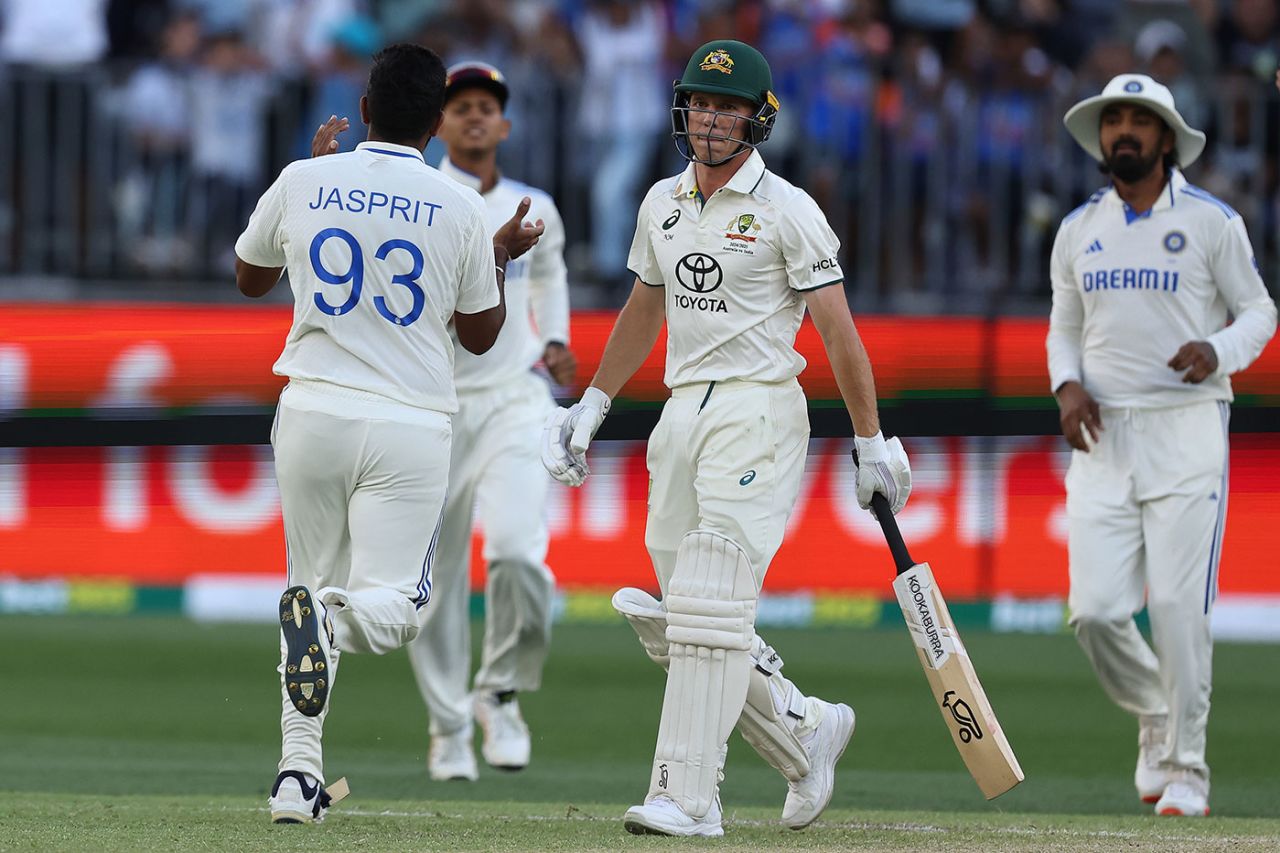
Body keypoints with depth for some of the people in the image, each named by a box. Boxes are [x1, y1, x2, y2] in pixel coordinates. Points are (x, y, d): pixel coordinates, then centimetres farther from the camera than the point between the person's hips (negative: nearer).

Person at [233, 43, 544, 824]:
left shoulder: (303, 184, 1)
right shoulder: (459, 207, -3)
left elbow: (250, 279, 21)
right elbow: (480, 335, 8)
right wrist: (498, 258, 24)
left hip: (312, 410, 2)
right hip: (409, 428, -2)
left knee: (315, 581, 16)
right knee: (392, 603, -1)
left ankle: (298, 772, 7)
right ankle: (330, 617, -37)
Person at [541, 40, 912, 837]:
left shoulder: (788, 211, -6)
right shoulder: (663, 203, 13)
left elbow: (838, 330, -6)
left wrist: (873, 444, -7)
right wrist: (591, 407, 24)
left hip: (758, 412, -7)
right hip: (681, 413, 7)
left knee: (710, 608, -15)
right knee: (683, 615, 5)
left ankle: (687, 798, -18)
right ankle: (806, 731, 25)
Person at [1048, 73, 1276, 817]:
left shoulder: (1212, 221, 0)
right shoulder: (1078, 231, 12)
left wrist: (1218, 352, -16)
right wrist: (1067, 387, 0)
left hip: (1187, 429, -4)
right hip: (1104, 438, 4)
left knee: (1179, 607, -10)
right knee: (1096, 610, -5)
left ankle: (1185, 770, 1)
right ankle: (1155, 716, 23)